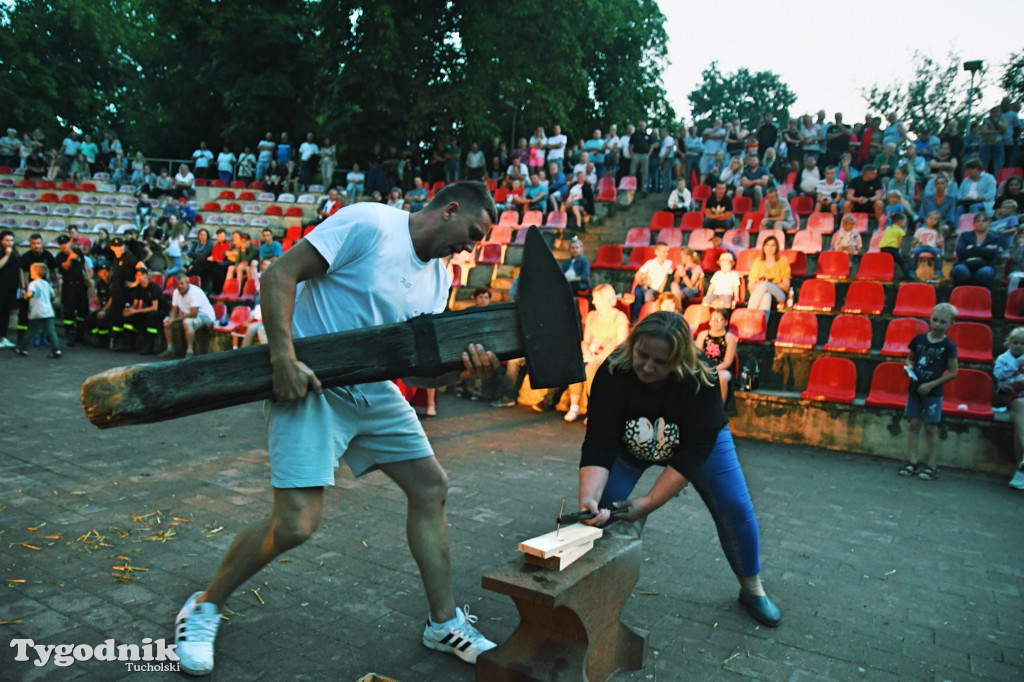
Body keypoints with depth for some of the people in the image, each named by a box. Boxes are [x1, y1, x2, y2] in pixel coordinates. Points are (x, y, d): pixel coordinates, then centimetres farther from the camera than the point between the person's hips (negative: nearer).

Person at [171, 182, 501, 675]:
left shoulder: (437, 279, 10)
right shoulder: (370, 223, -14)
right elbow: (280, 274, -17)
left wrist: (462, 368, -14)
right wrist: (284, 357, -26)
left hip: (373, 390, 9)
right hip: (310, 384, -8)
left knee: (431, 487, 7)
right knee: (296, 524, -14)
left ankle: (444, 624, 23)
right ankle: (204, 609, 16)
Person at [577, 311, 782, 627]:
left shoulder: (701, 378, -37)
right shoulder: (612, 373, -35)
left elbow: (694, 452, -34)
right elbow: (599, 445, -36)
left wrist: (648, 502, -38)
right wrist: (588, 497, -51)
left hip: (699, 438, 0)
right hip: (631, 443, 1)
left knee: (735, 509, -4)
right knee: (601, 508, -13)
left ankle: (752, 589, 21)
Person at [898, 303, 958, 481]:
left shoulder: (948, 346, -7)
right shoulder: (919, 339, 3)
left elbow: (952, 373, -6)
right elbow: (910, 358, 17)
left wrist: (931, 384, -12)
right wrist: (909, 366, -5)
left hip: (933, 393, -3)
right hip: (915, 388, 4)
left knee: (930, 428, 0)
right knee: (914, 424, 5)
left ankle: (931, 465, 8)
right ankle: (912, 462, 11)